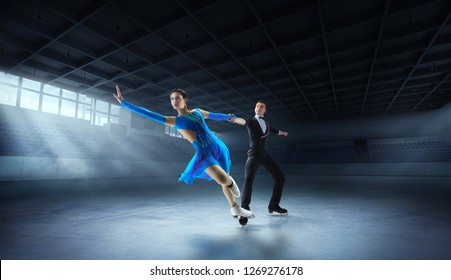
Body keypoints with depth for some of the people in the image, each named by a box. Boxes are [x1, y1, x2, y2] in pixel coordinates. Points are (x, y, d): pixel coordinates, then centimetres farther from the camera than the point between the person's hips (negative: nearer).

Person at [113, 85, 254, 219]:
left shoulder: (197, 111, 11)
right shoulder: (175, 121, 0)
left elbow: (214, 115, 29)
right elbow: (148, 114, -3)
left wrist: (228, 117, 17)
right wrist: (124, 102, -3)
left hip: (218, 148, 4)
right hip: (204, 154, -4)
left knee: (226, 181, 14)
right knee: (223, 180, -26)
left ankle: (235, 208, 41)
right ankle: (231, 182, 13)